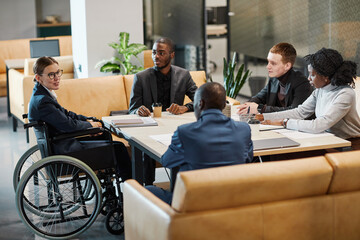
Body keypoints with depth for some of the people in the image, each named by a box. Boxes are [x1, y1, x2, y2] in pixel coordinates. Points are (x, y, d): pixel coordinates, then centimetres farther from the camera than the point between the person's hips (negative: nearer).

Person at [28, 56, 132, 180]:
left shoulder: (41, 94, 6)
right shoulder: (43, 101, -25)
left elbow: (64, 113, 17)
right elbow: (69, 125, -22)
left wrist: (86, 120, 5)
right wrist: (90, 125, -5)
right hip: (62, 150, -11)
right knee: (118, 148, -7)